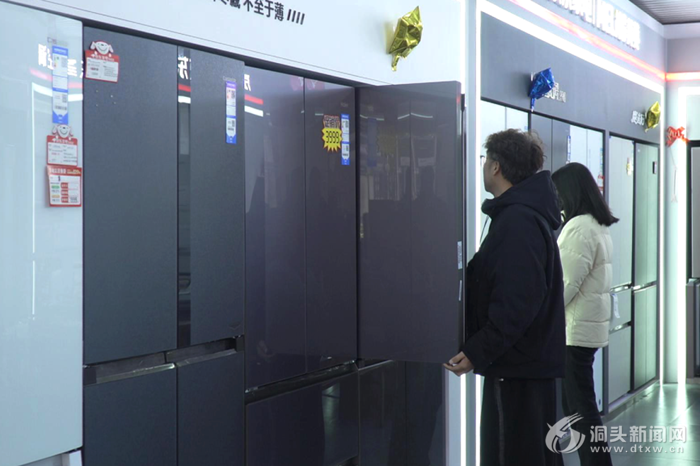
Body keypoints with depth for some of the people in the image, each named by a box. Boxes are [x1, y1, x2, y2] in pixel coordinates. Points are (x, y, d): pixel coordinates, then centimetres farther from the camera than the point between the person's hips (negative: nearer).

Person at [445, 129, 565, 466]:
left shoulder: (517, 221, -18)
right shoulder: (530, 214, 16)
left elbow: (517, 302, -25)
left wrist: (478, 351, -21)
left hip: (517, 367, -11)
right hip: (532, 362, 11)